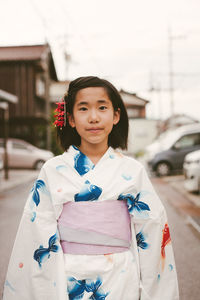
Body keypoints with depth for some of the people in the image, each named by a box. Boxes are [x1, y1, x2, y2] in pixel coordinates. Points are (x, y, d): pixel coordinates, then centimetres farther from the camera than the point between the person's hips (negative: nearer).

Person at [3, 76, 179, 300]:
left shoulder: (132, 171, -2)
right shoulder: (53, 171, -4)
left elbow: (153, 234, 0)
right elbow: (38, 235, -3)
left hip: (120, 281, 1)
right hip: (68, 281, 0)